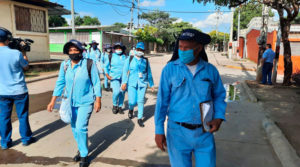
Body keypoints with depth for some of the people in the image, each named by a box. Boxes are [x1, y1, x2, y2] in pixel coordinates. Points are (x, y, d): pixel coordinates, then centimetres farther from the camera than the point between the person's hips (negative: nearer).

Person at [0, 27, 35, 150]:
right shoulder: (16, 53, -17)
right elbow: (26, 67, 0)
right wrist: (24, 52, 9)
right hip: (19, 91, -3)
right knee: (23, 116, 11)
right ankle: (26, 139, 23)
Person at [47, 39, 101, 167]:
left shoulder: (89, 64, -13)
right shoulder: (64, 65, -2)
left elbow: (96, 83, -9)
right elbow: (60, 83, 5)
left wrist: (98, 100, -10)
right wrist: (53, 101, 4)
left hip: (86, 102, -5)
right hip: (71, 102, 5)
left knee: (81, 128, -11)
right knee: (74, 128, 14)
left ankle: (84, 155, 10)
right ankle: (81, 150, 36)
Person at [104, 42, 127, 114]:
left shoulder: (125, 57, 7)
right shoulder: (111, 57, 3)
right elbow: (106, 66, 9)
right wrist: (107, 75, -1)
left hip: (123, 78, 3)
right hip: (114, 78, -2)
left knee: (122, 93, 5)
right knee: (116, 91, -18)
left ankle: (120, 107, 23)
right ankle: (114, 105, 7)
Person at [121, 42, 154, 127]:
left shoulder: (146, 61, 8)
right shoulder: (130, 59, 5)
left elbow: (149, 73, 14)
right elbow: (125, 71, 3)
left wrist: (151, 84, 16)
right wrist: (124, 82, -5)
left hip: (142, 83, 1)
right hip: (132, 83, -1)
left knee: (141, 101, -1)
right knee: (132, 102, -4)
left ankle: (140, 119, 15)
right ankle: (131, 109, 33)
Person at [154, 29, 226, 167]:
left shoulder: (211, 70, -1)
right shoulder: (169, 69, -7)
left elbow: (219, 96, 11)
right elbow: (162, 100, -5)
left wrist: (219, 117, -5)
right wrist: (159, 130, -6)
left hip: (204, 133, 2)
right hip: (178, 132, -1)